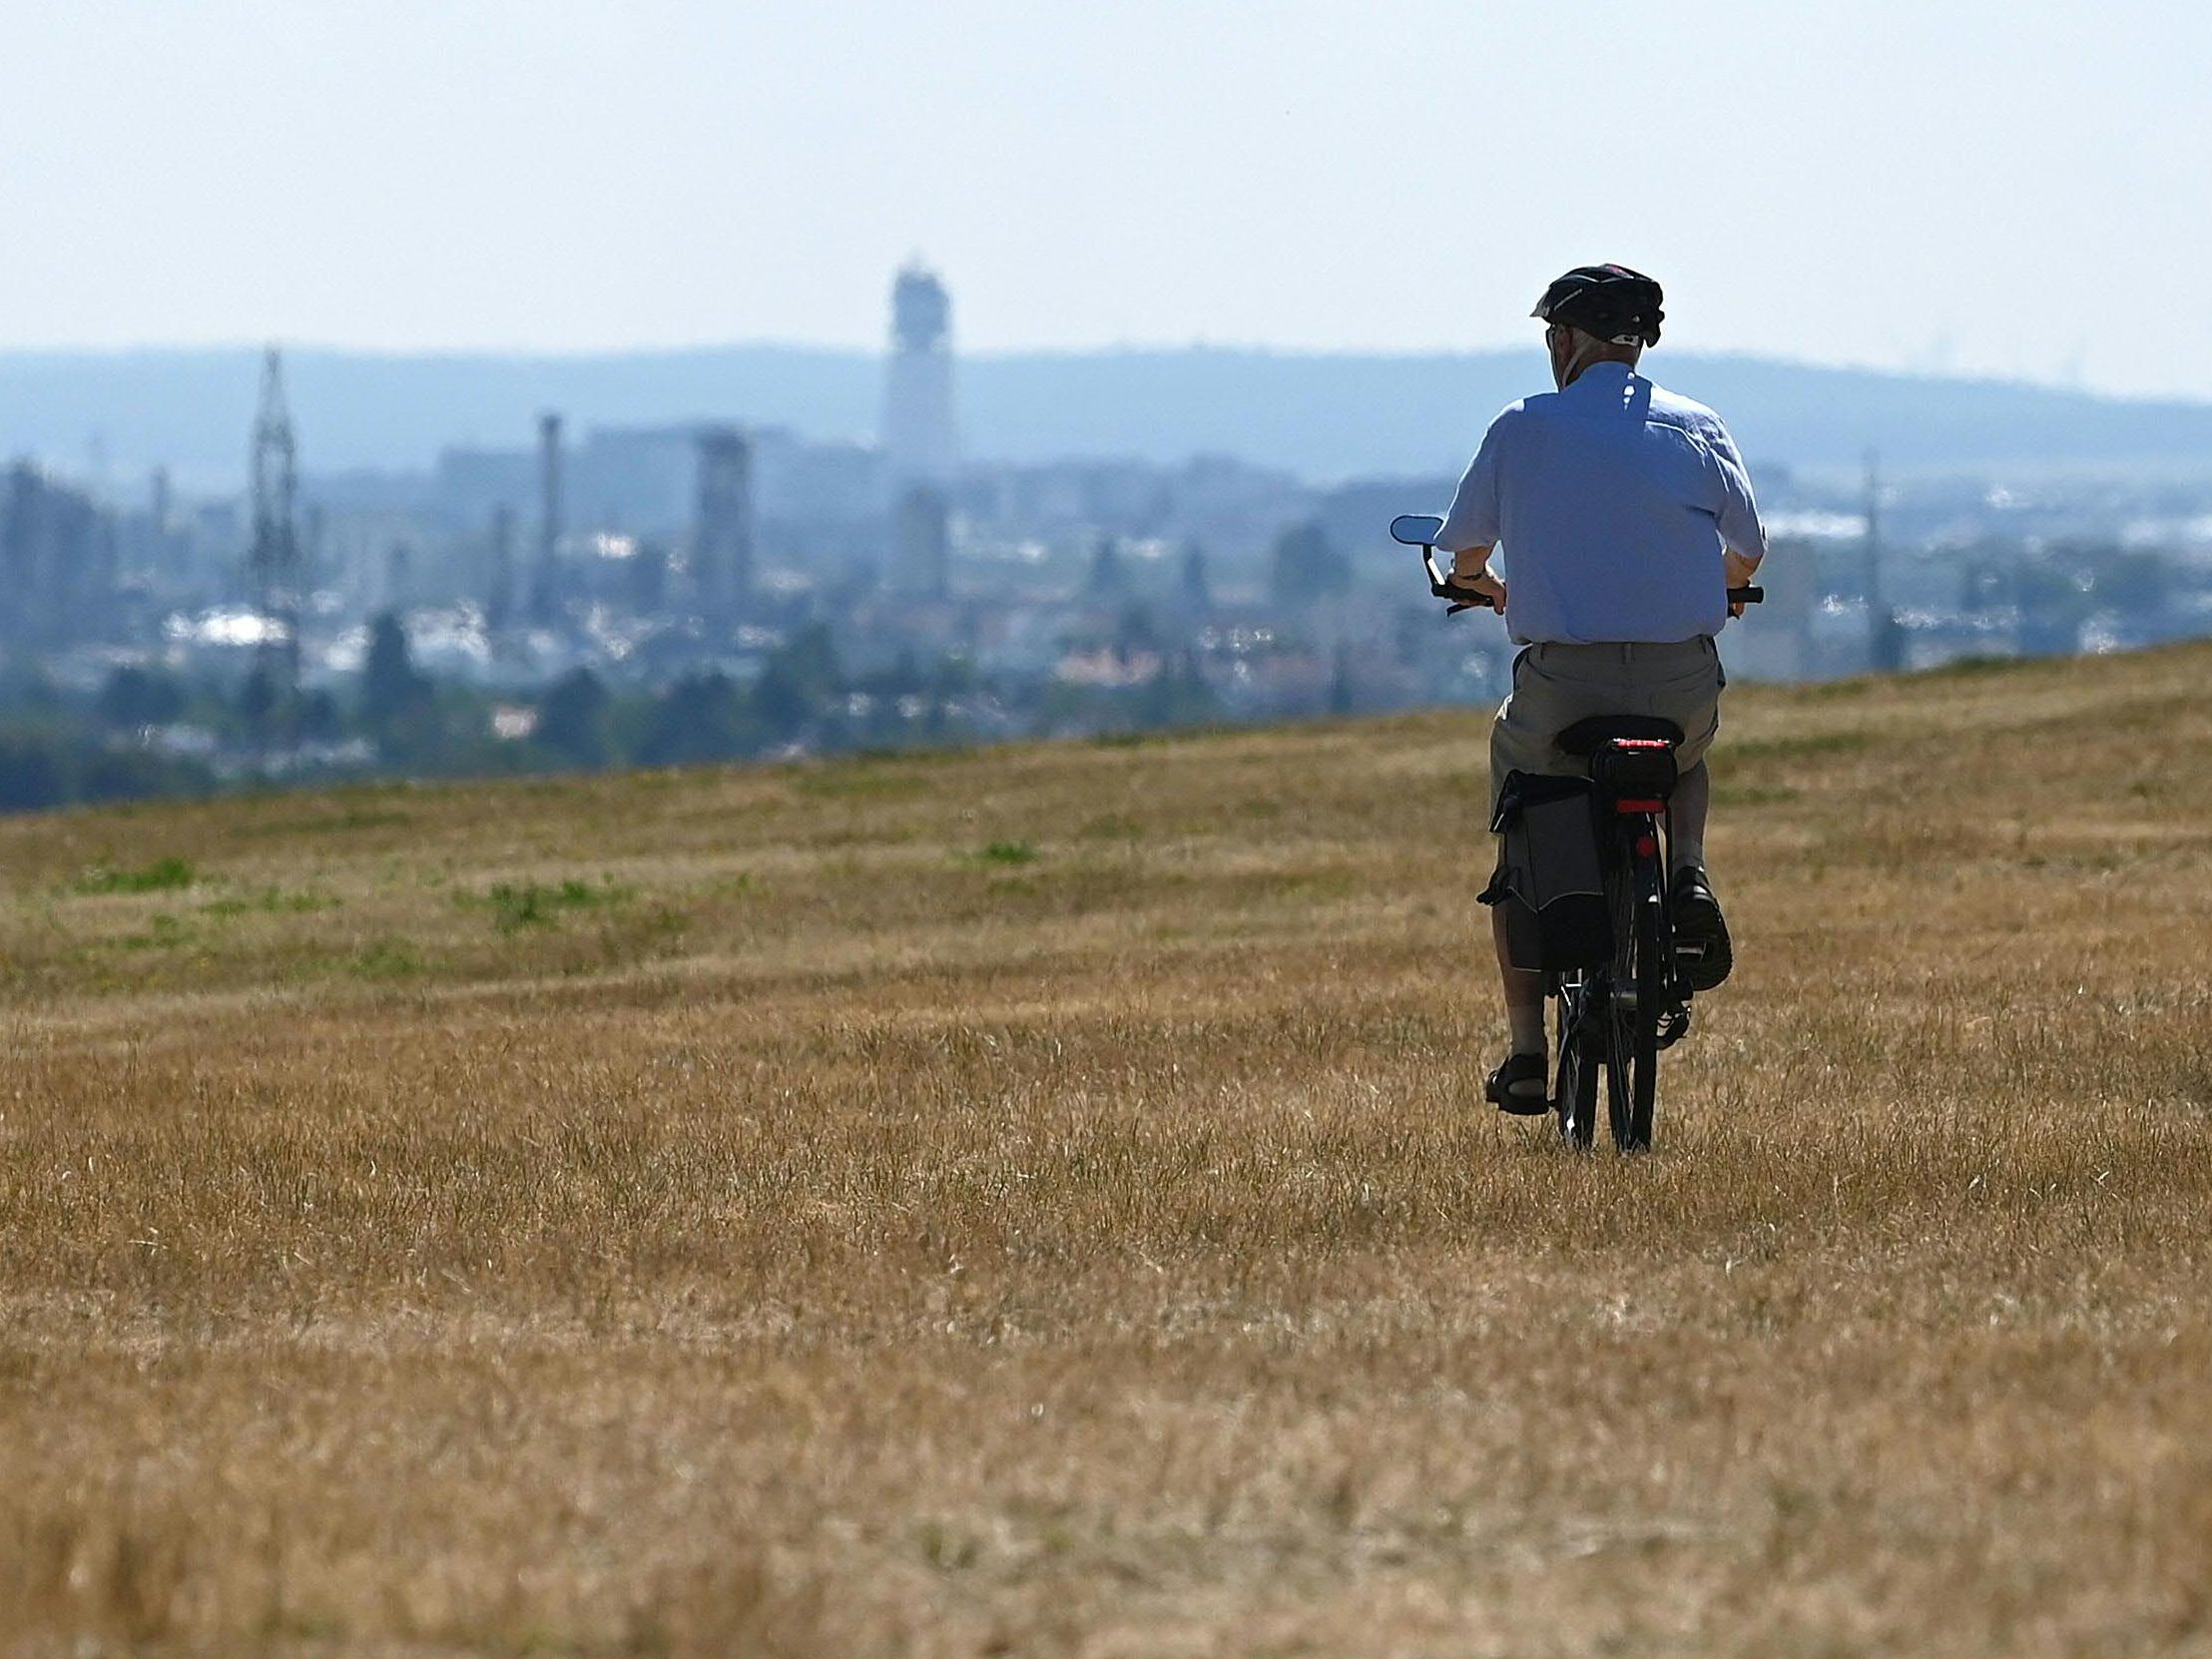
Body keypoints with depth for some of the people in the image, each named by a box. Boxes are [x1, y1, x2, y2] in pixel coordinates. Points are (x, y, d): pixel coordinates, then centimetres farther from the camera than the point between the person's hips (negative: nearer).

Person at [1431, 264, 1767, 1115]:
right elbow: (1747, 552, 11)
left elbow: (1466, 551, 13)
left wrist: (1485, 587, 37)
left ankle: (1526, 1050, 14)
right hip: (1682, 680, 2)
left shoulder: (1522, 430, 1)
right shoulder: (1697, 429, 5)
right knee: (1688, 757, 37)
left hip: (1563, 678, -2)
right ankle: (1690, 877, 7)